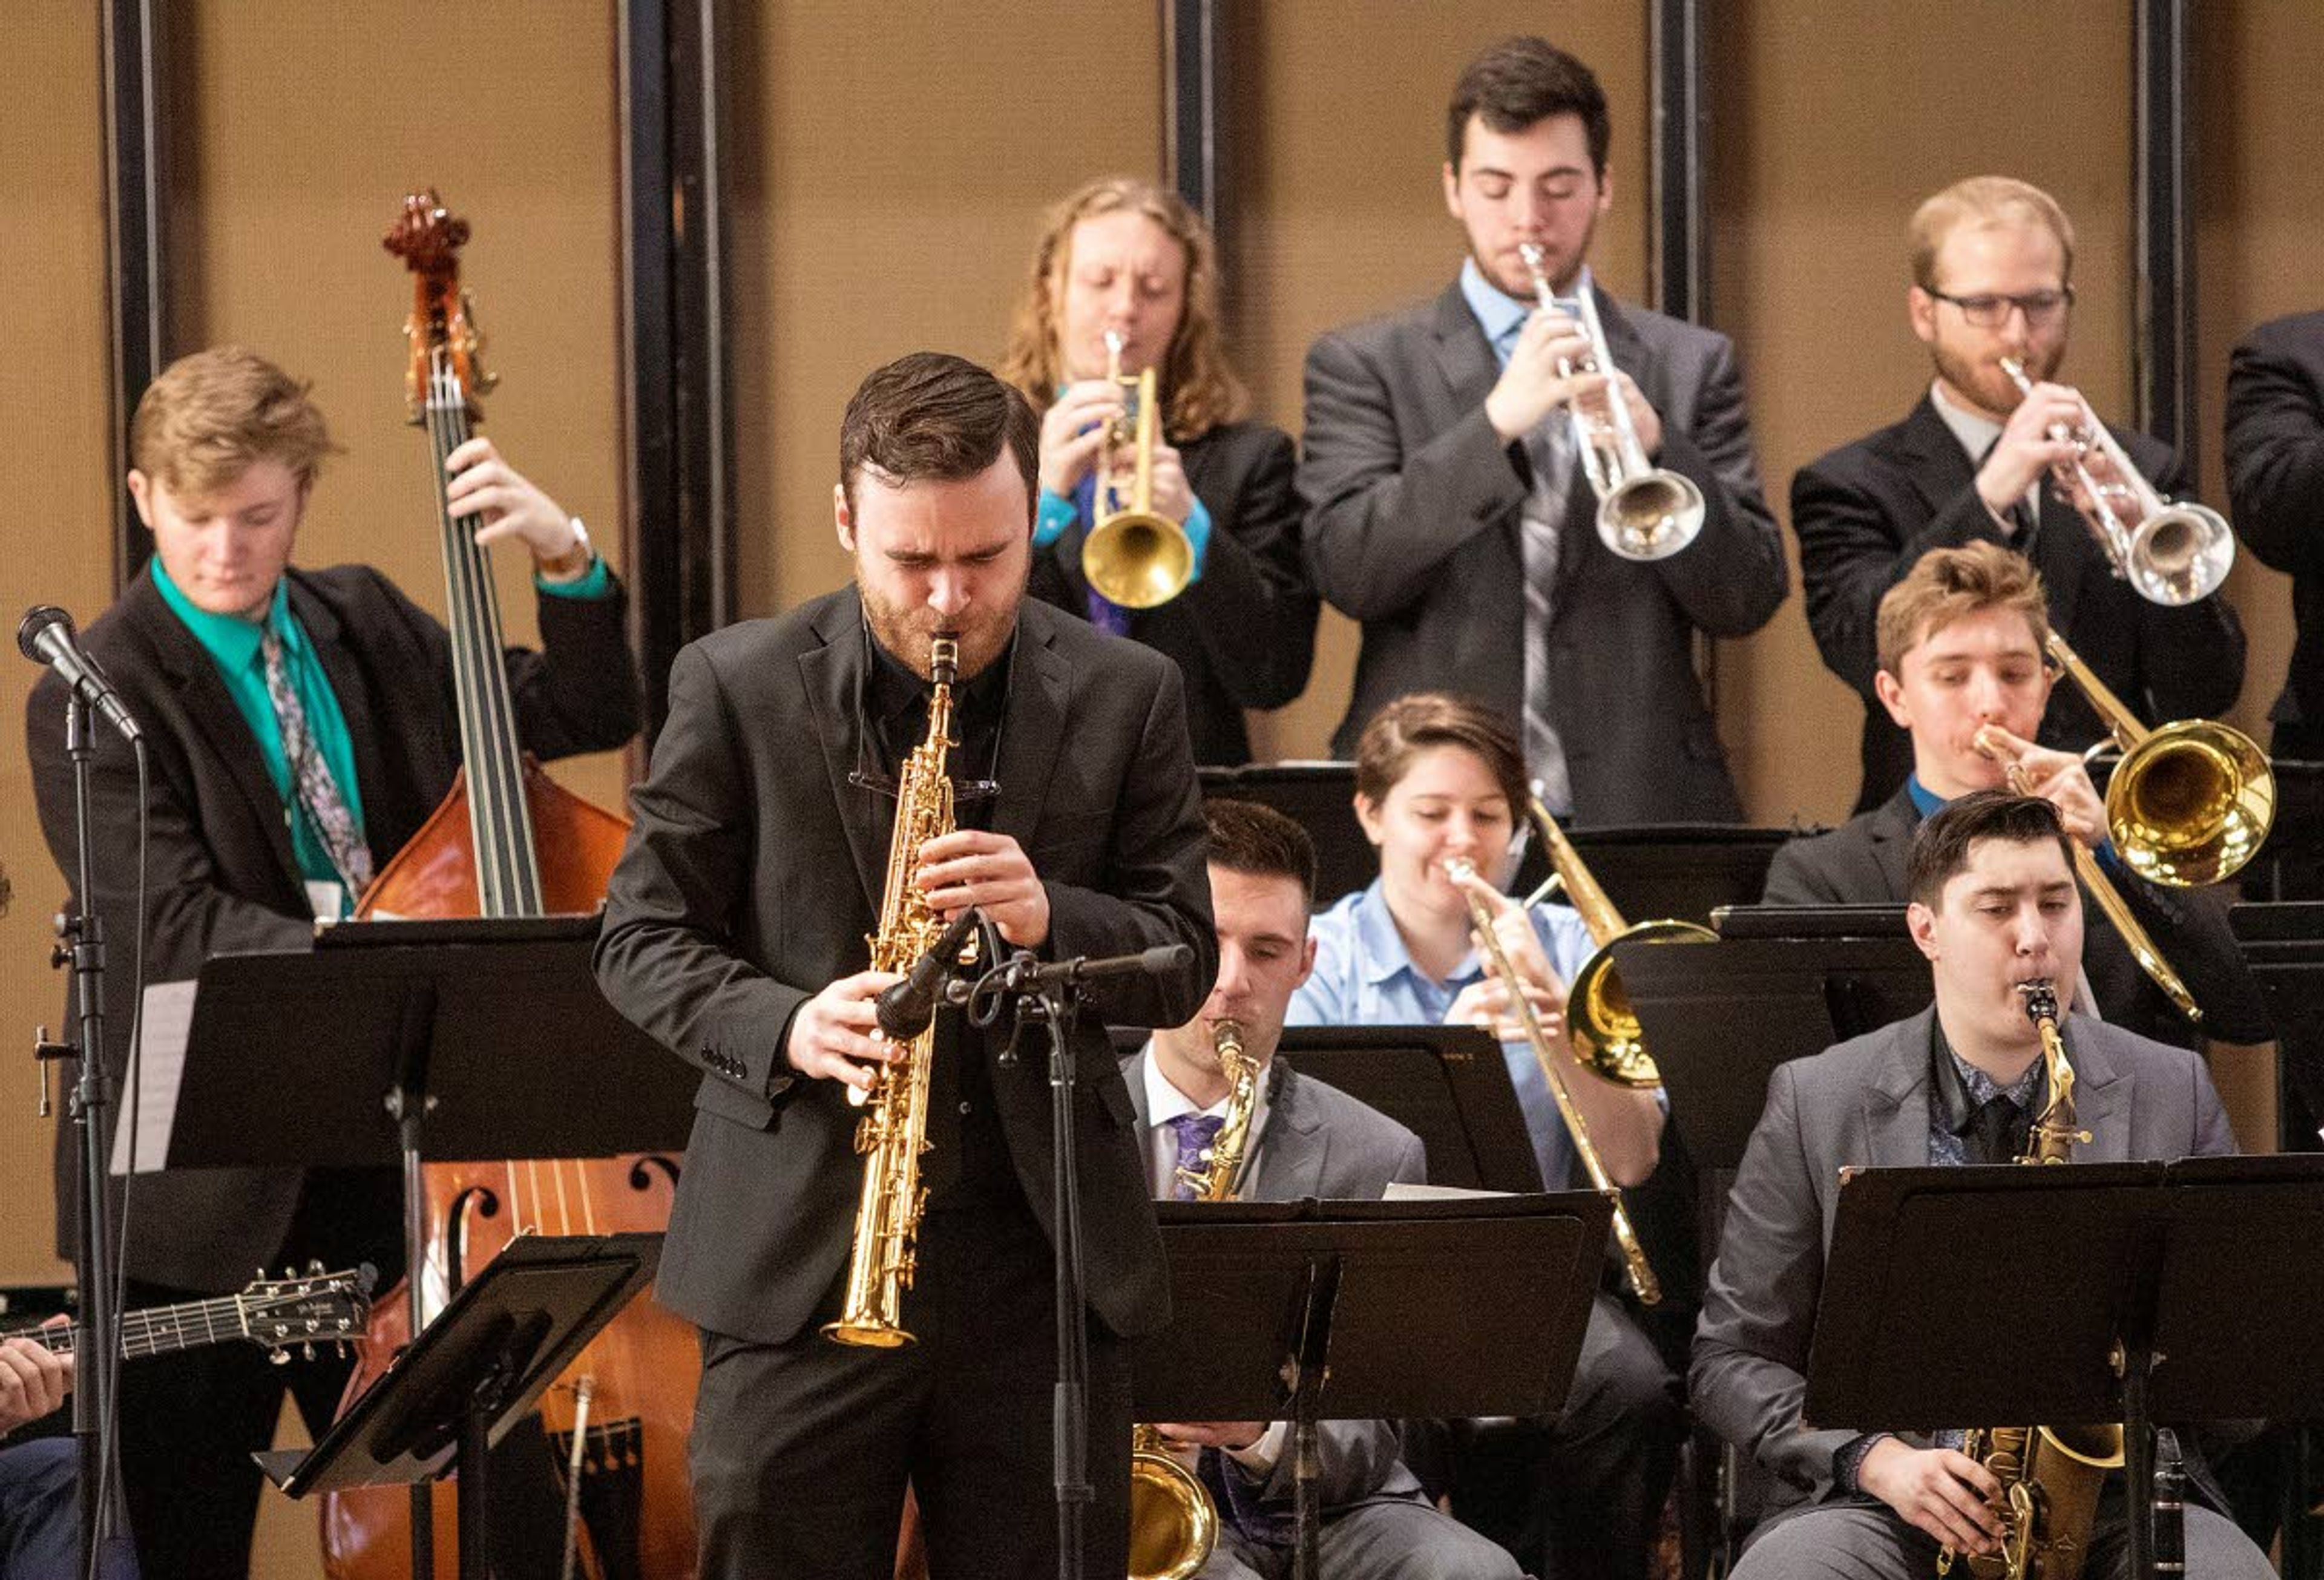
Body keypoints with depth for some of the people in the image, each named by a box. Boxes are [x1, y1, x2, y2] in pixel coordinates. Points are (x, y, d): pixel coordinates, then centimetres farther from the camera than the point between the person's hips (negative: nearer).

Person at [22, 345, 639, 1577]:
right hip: (208, 1196, -5)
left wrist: (565, 559, -6)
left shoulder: (362, 626, 8)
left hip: (381, 1159, 5)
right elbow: (175, 928, -21)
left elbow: (582, 719, 11)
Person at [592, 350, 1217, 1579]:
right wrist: (782, 1025, -18)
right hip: (797, 1261, -1)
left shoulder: (1125, 696, 4)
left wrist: (1048, 917, -16)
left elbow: (1185, 959, 5)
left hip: (1045, 1260, 1)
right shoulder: (737, 687, 0)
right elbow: (642, 942, 2)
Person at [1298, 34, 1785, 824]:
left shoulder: (1692, 366, 11)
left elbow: (1746, 601, 4)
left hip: (1637, 805, 1)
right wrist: (1496, 420, -17)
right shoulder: (1362, 365, 8)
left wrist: (1654, 447, -13)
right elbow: (1345, 569, -6)